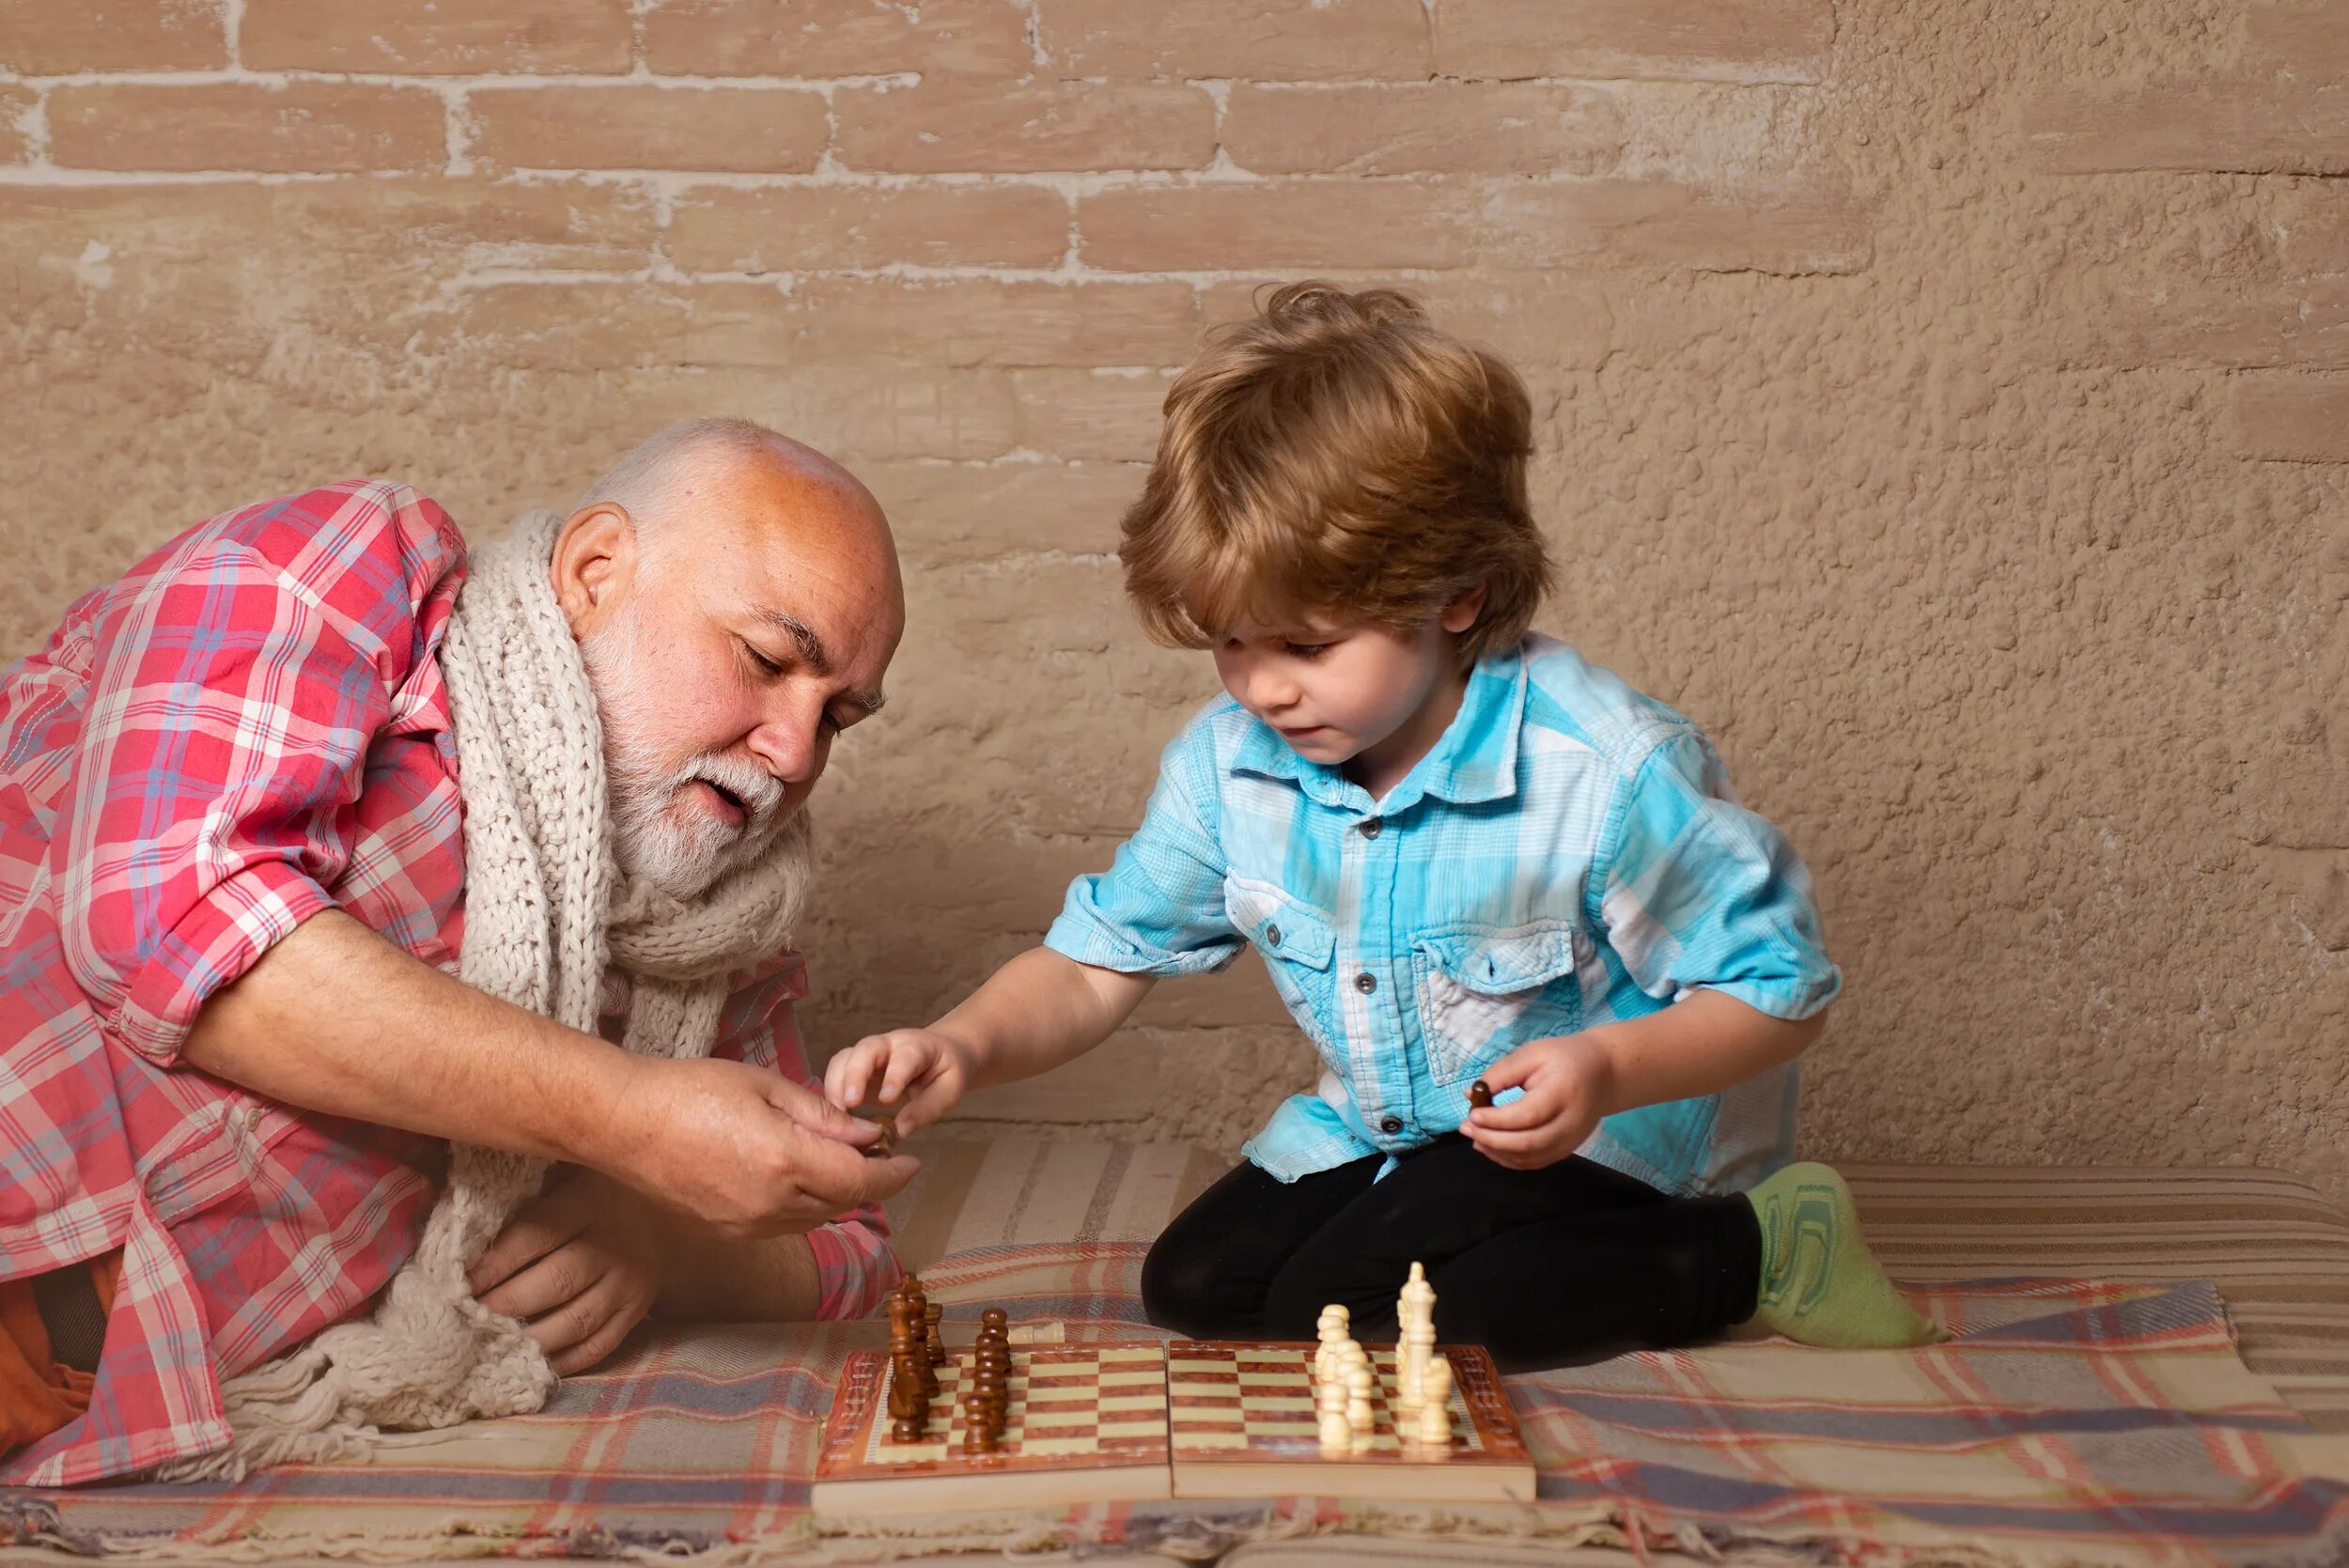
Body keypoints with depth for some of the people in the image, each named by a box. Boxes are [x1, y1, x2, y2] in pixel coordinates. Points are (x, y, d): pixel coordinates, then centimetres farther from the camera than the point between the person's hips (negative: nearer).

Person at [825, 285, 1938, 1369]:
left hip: (1610, 1130, -6)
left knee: (1337, 1300, -24)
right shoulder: (1228, 762, -12)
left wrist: (1611, 1067, -38)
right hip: (1378, 1132, 6)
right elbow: (1094, 964, -4)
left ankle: (1752, 1248, -10)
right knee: (1193, 1287, -6)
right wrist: (966, 1046, -25)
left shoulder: (1607, 772, -28)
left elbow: (1779, 987, -19)